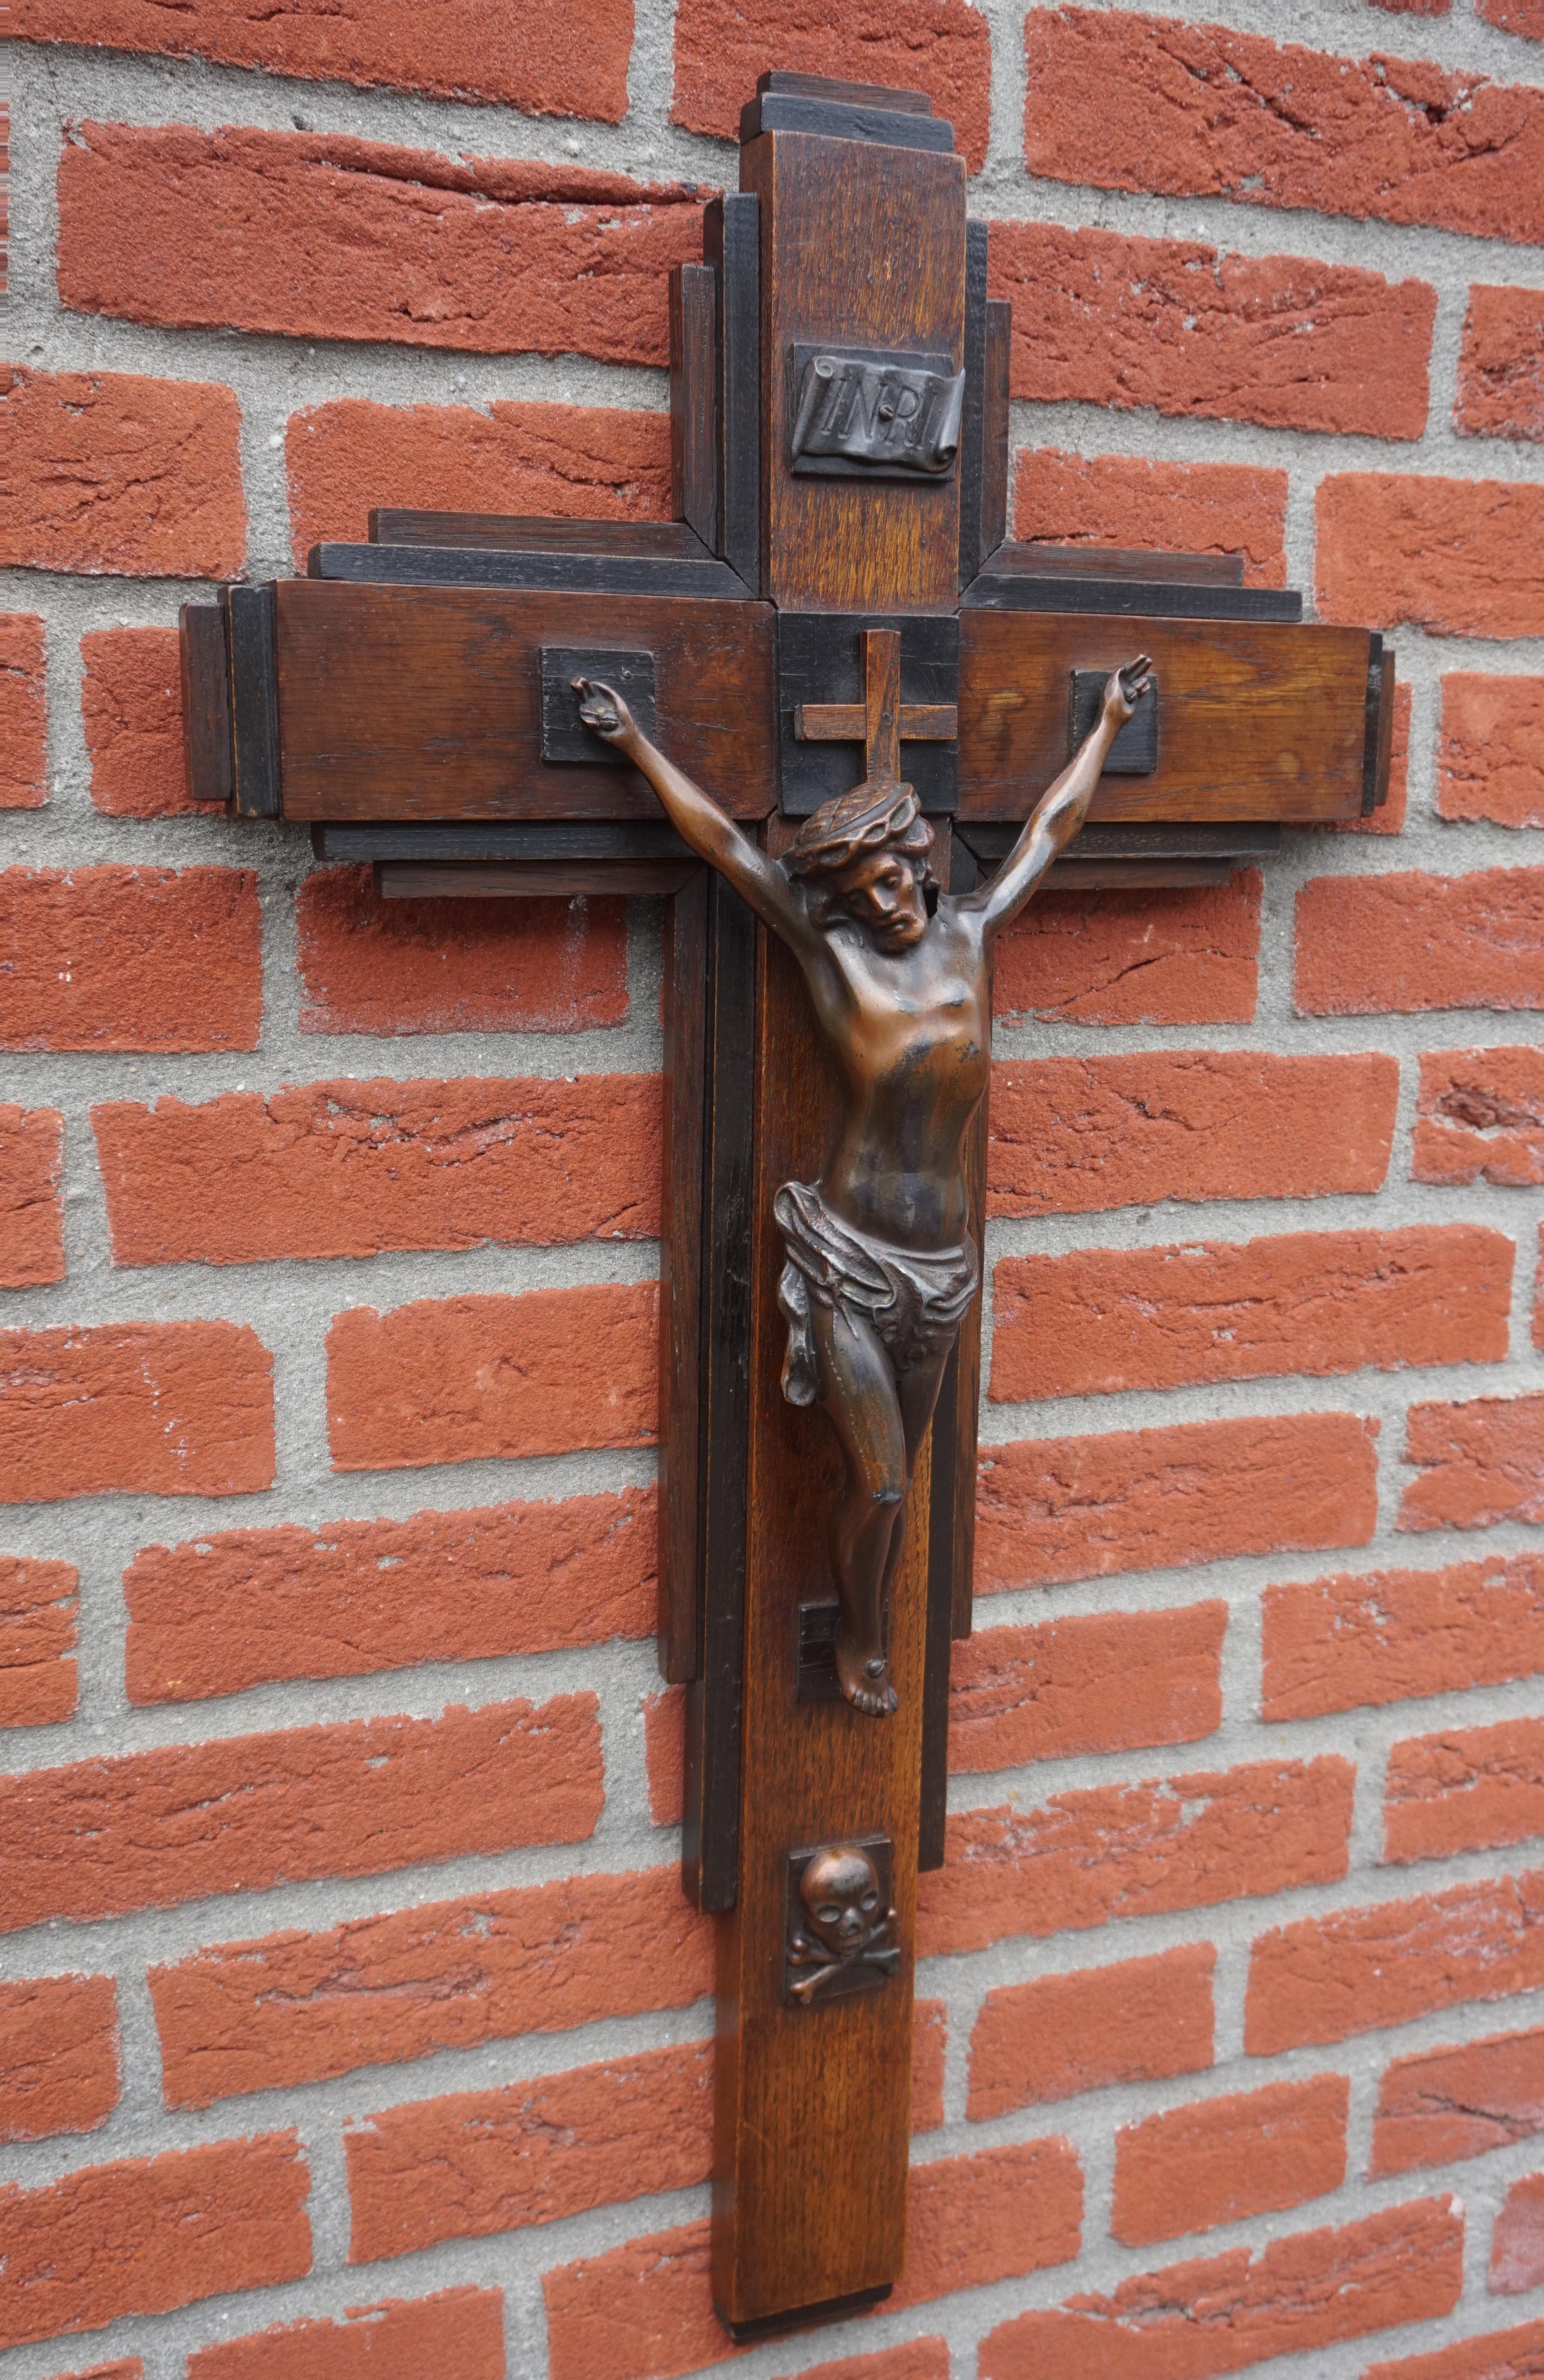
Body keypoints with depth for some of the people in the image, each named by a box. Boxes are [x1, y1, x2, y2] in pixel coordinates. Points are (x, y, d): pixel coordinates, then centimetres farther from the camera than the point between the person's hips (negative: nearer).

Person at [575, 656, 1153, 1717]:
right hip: (852, 1257, -3)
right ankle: (860, 1641, 25)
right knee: (877, 1479, -2)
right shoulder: (831, 950, -1)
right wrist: (638, 742, 2)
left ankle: (876, 1644, 34)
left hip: (942, 1260, 3)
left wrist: (1110, 721, 32)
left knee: (898, 1476, 14)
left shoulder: (972, 930, 9)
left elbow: (1053, 824, 21)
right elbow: (723, 840, 1)